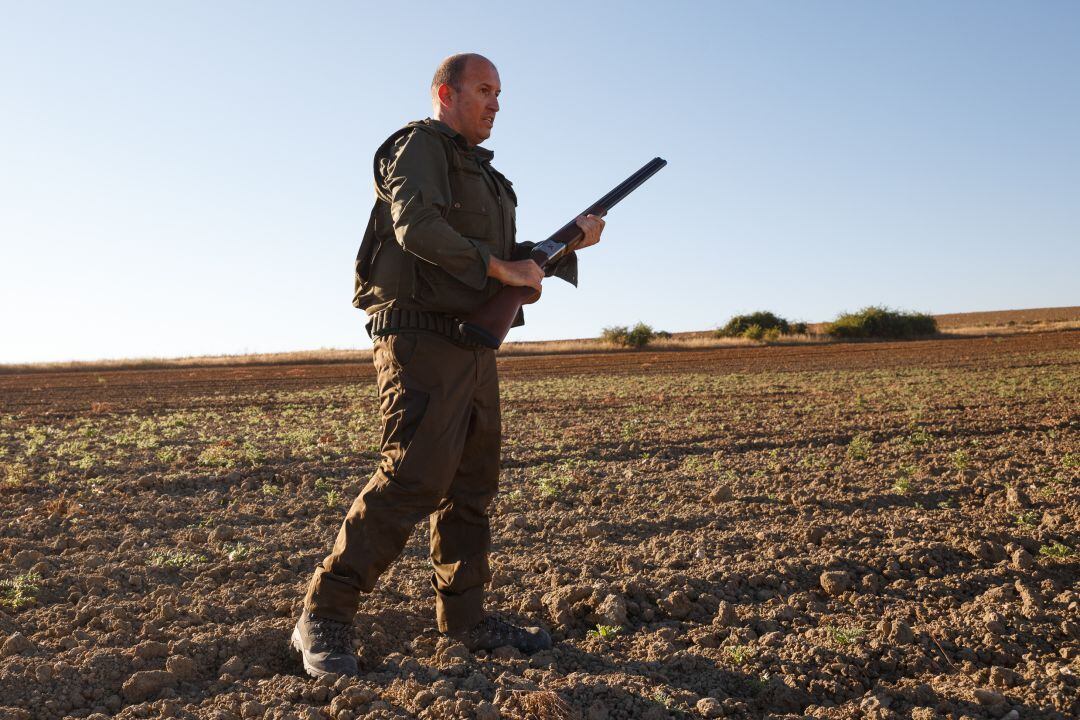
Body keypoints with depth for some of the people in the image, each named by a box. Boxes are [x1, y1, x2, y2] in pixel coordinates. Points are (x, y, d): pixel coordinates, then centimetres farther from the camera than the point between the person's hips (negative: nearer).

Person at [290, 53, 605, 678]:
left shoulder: (481, 174, 26)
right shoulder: (420, 146, -1)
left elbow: (510, 257, 25)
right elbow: (416, 226, -20)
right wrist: (501, 267, -15)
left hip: (473, 346, 9)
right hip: (422, 341, -9)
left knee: (473, 486, 9)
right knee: (414, 479, -16)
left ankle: (465, 616, 18)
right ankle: (325, 618, -6)